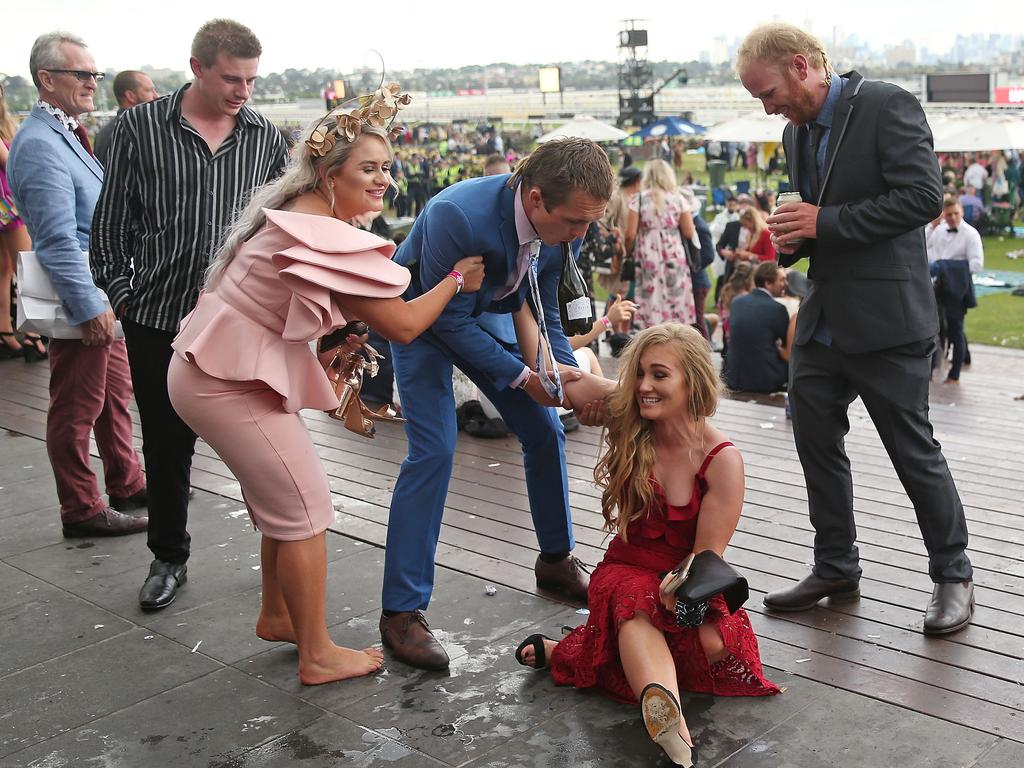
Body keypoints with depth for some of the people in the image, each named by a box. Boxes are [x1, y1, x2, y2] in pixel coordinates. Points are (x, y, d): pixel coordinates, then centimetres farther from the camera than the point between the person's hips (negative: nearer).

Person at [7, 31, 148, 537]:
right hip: (80, 294, -10)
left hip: (101, 292, 10)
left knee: (115, 393, 19)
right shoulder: (40, 144, -18)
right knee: (77, 406, 1)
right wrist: (89, 307, -25)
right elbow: (58, 239, -24)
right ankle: (81, 510, 12)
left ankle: (126, 485, 33)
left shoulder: (67, 134, 14)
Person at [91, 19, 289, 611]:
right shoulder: (142, 128, -1)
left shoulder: (266, 138, 3)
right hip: (159, 320, 0)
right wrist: (119, 291, 0)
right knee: (167, 446, 11)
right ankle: (169, 558, 29)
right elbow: (113, 219, 5)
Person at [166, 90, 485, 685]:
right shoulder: (326, 239, -24)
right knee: (304, 508, -3)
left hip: (216, 367, 10)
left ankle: (277, 616, 35)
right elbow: (403, 324, -21)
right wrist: (458, 279, -7)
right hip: (227, 384, -10)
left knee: (284, 498, 19)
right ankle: (317, 656, 8)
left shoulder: (292, 212, 8)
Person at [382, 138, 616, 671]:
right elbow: (447, 320, -29)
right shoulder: (457, 215, -38)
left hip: (487, 314, 6)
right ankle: (401, 611, -8)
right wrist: (522, 376, -27)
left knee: (545, 431, 5)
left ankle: (556, 560, 29)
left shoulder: (557, 227, -18)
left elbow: (543, 317, -5)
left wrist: (573, 378, -19)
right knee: (433, 448, -18)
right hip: (424, 319, -6)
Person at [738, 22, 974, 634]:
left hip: (886, 320, -8)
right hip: (824, 322, 8)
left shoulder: (889, 106, -11)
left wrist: (824, 222, -20)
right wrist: (795, 238, 0)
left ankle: (953, 574, 19)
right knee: (817, 445, 11)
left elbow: (925, 196, -19)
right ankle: (836, 570, 26)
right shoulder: (797, 132, 13)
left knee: (914, 450, 1)